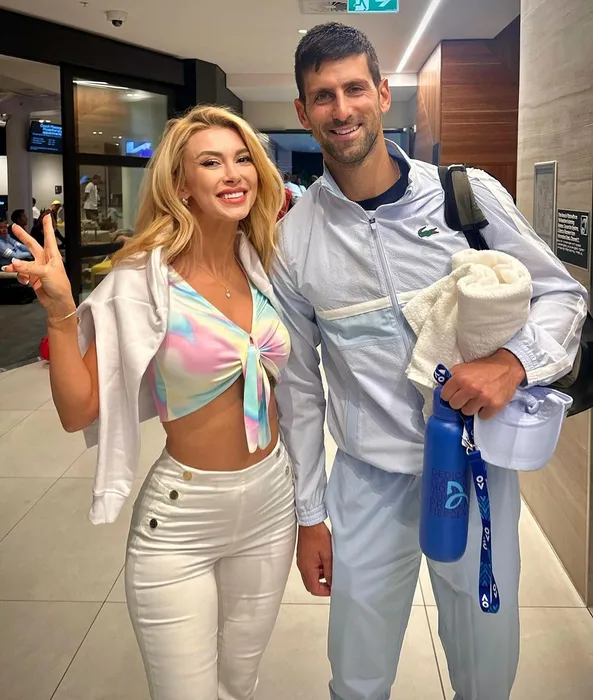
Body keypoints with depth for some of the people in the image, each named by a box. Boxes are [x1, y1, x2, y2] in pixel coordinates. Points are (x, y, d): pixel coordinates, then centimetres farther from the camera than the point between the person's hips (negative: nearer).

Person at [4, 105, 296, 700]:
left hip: (271, 501, 5)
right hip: (181, 521, -5)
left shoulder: (263, 267, 0)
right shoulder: (144, 280, -16)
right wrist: (60, 313, -27)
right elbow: (78, 410, -16)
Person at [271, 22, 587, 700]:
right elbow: (299, 386, 3)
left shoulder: (469, 193, -7)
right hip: (370, 482, 0)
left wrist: (514, 361, -20)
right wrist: (308, 515, 6)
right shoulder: (291, 239, -5)